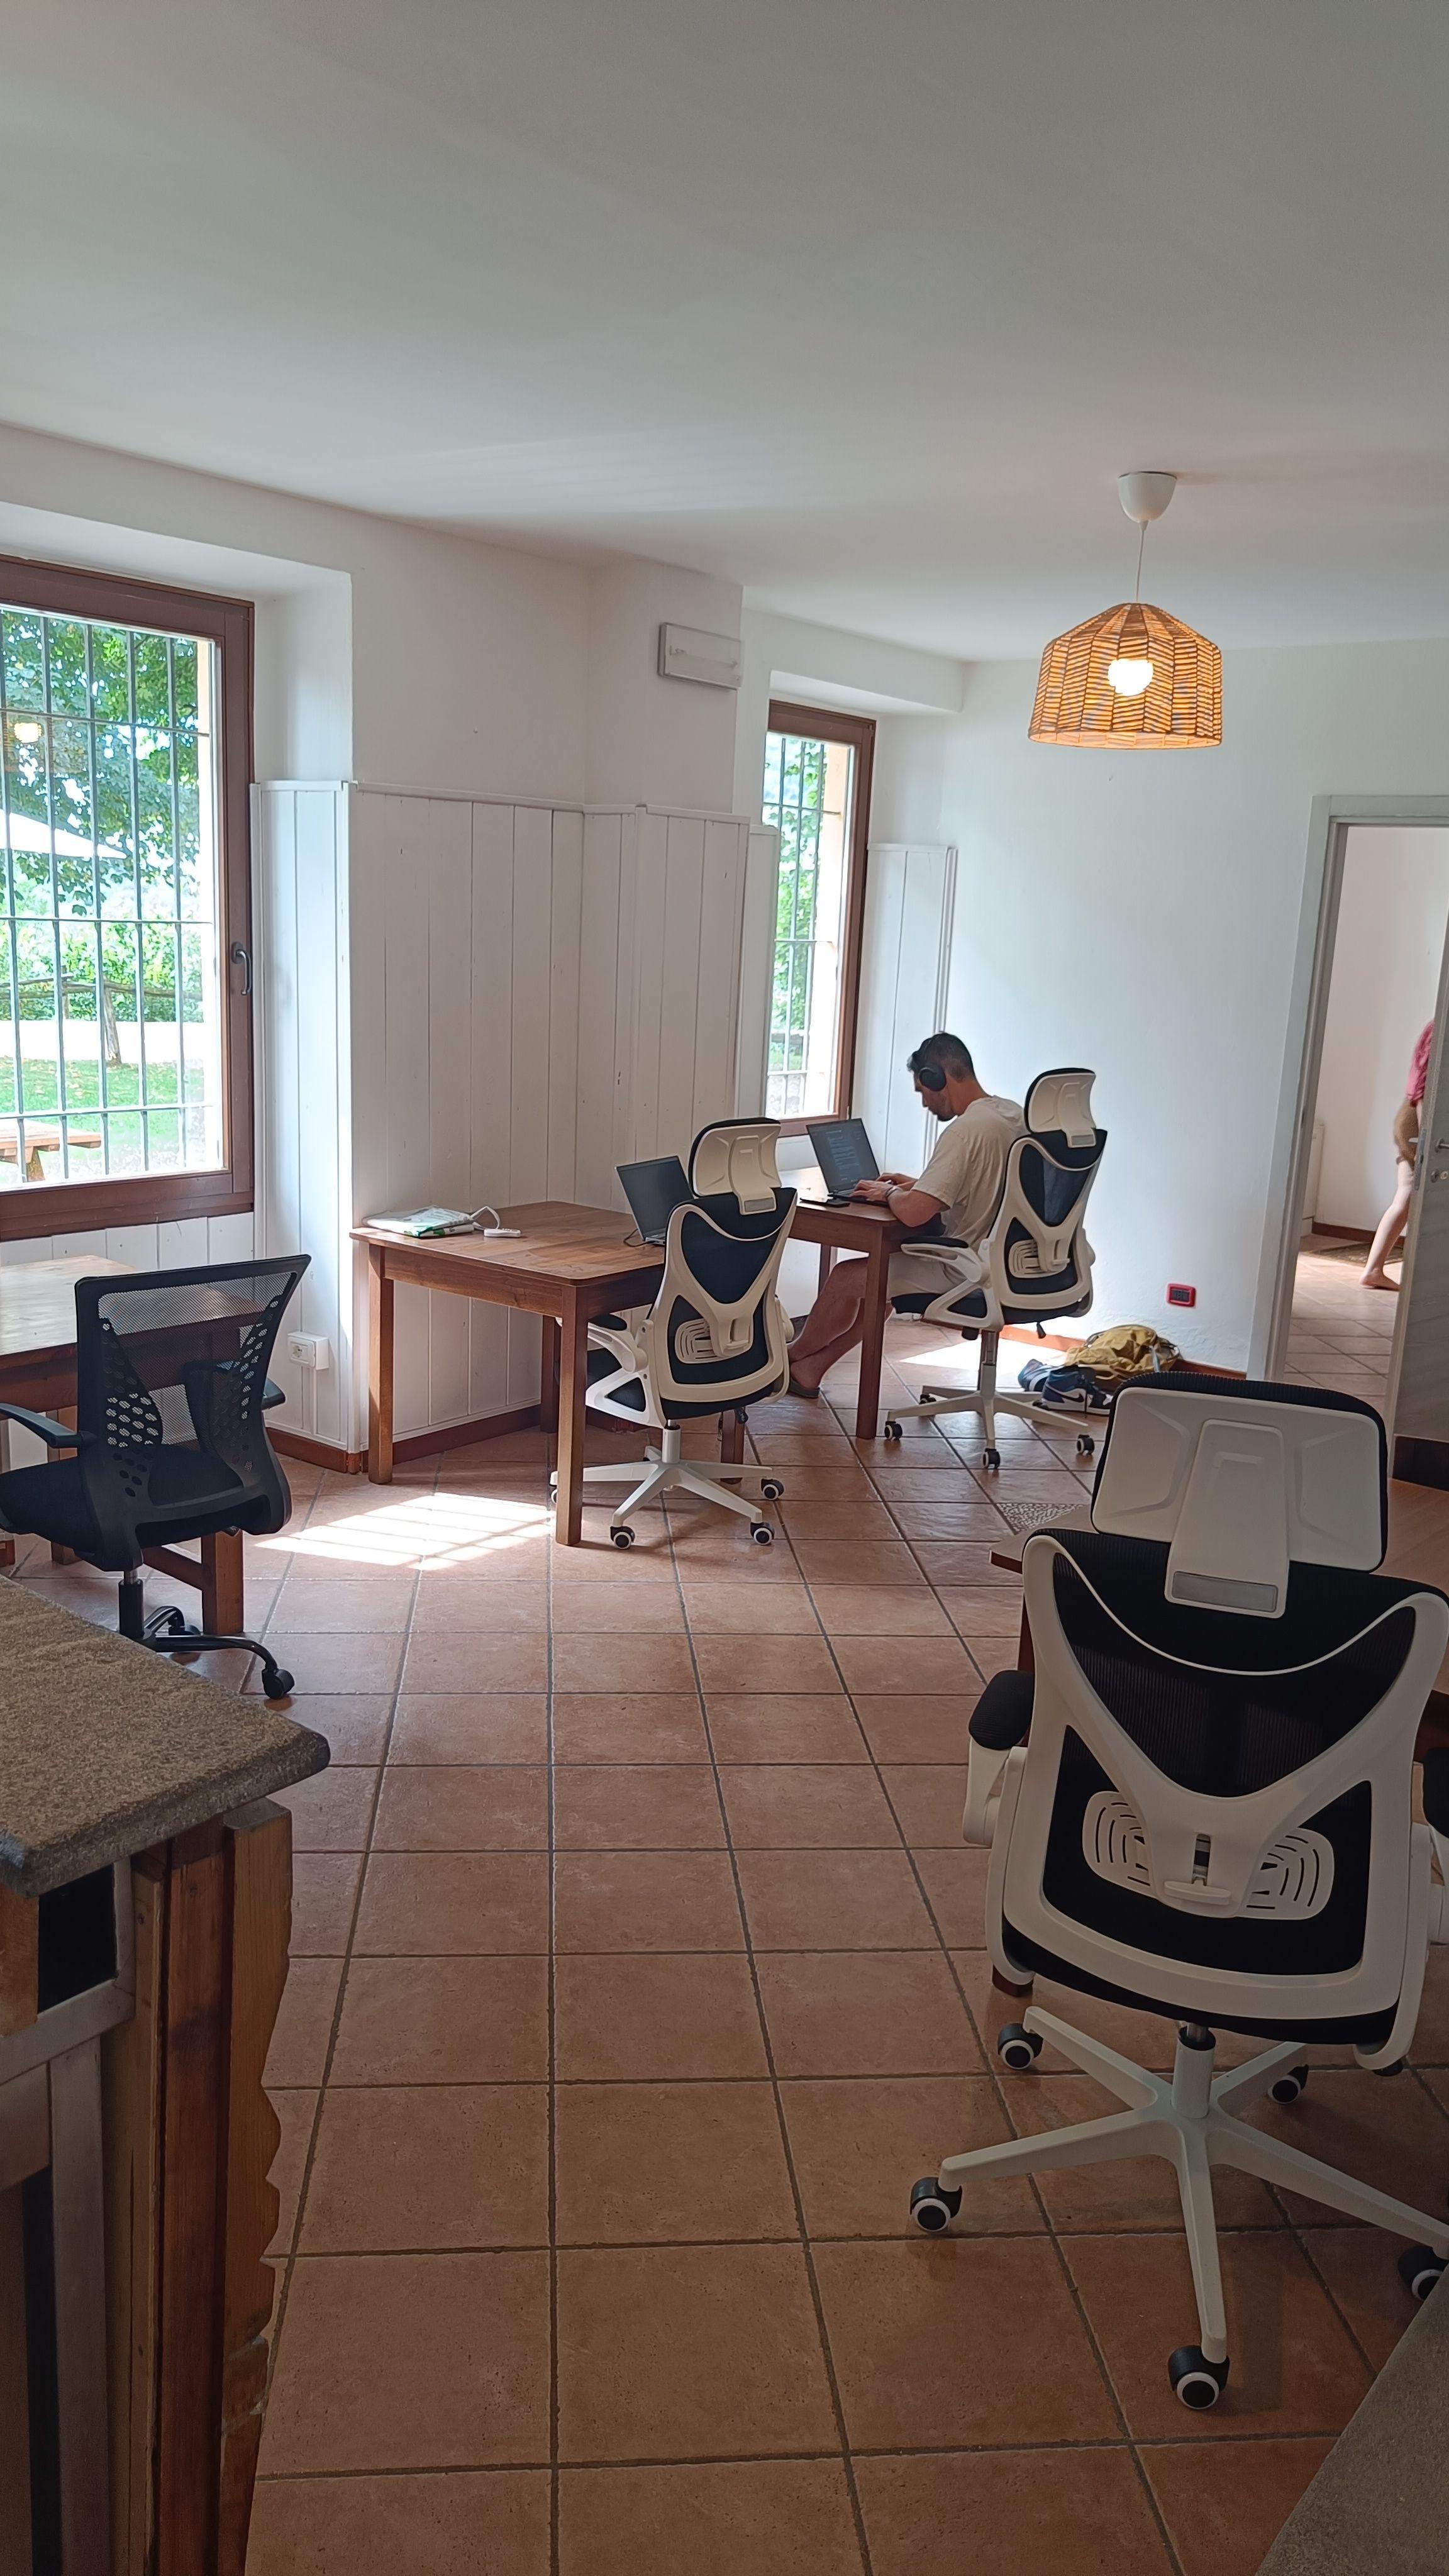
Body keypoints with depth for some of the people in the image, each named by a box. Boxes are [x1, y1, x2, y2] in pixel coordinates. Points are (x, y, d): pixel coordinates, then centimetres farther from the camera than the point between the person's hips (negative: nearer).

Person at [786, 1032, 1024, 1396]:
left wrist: (889, 1193, -8)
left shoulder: (966, 1130, -25)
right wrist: (918, 1185, 13)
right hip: (1001, 1260, 10)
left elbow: (913, 1213, -30)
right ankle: (810, 1368, 28)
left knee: (848, 1277, 6)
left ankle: (793, 1355, 31)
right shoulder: (1012, 1114, 5)